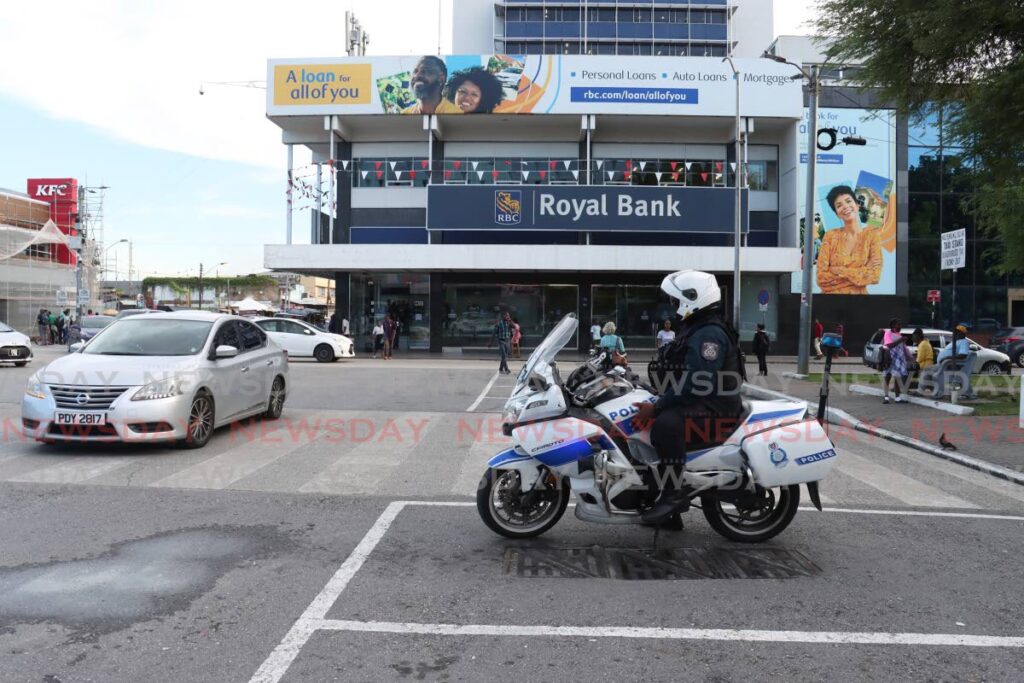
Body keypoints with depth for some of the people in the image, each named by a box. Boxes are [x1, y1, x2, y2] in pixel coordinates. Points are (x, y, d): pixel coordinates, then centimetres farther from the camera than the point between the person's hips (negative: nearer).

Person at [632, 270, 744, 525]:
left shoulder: (709, 333, -17)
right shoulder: (695, 328, 18)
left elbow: (695, 383, -27)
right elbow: (678, 373, 22)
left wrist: (656, 407, -26)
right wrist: (656, 402, 13)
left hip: (714, 410, -12)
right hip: (697, 402, 12)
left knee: (666, 423, -36)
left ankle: (673, 493, -26)